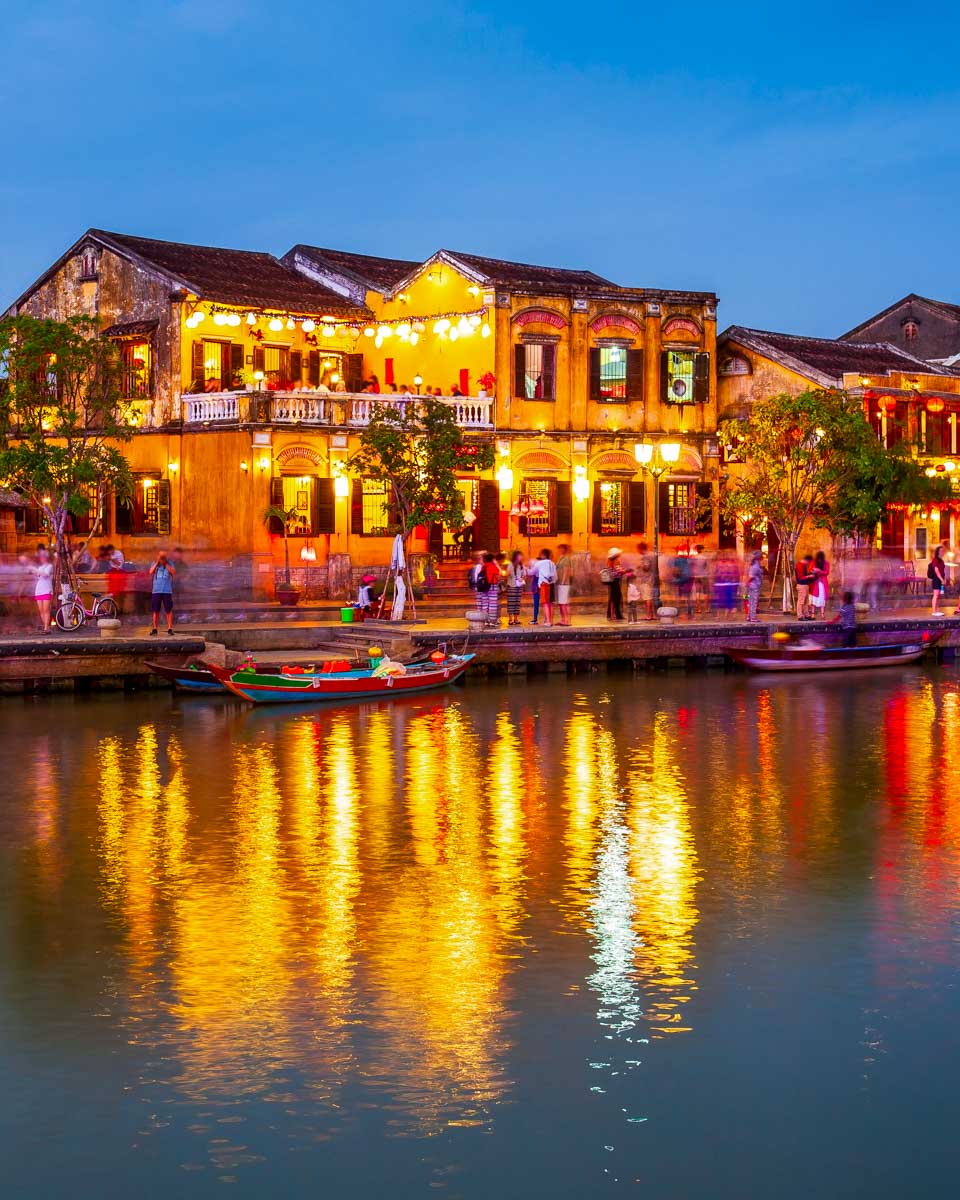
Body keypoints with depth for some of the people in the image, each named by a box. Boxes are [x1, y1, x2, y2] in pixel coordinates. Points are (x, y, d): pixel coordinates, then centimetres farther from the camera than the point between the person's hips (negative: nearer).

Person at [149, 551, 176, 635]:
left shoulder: (169, 564, 6)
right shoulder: (154, 563, 8)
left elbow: (173, 572, -8)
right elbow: (151, 572, -6)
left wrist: (166, 563, -7)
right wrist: (157, 562, -7)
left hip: (167, 591, -1)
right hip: (156, 591, 1)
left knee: (168, 610, -2)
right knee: (156, 611, 3)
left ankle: (170, 629, 1)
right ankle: (154, 629, 8)